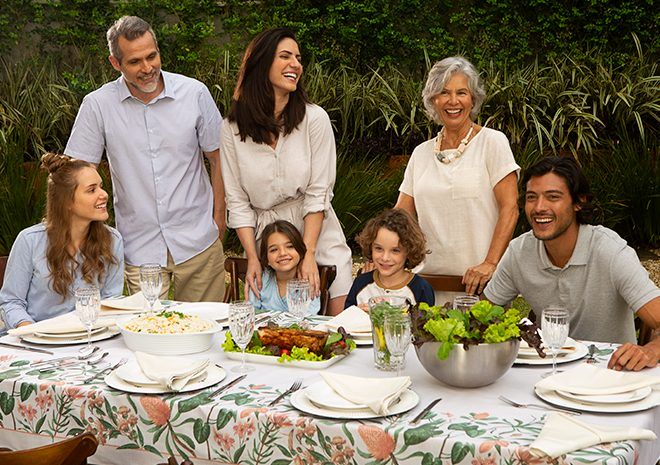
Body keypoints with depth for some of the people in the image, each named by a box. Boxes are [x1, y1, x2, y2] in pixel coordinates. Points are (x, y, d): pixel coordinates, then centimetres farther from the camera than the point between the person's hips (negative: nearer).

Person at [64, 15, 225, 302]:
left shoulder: (194, 93, -3)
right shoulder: (97, 105, -5)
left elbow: (217, 157, 7)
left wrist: (219, 216, 4)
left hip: (199, 242, 1)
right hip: (139, 248, -1)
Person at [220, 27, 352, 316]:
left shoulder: (314, 118, -7)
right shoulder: (232, 128, -4)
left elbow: (318, 194, -8)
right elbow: (237, 201, -2)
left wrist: (307, 253, -14)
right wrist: (252, 258, -10)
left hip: (317, 235, 0)